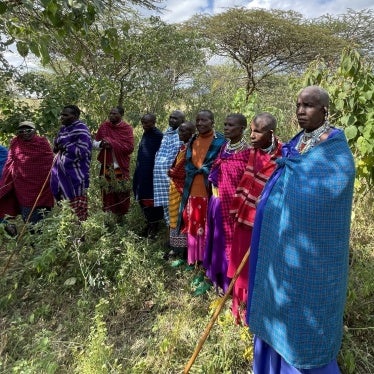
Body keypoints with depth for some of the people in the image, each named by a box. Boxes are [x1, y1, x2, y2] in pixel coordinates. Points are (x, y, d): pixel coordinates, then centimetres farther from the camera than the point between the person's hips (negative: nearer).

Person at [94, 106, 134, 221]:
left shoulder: (127, 128, -2)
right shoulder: (104, 126, 5)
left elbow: (130, 147, -10)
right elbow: (94, 143, 12)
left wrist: (112, 144, -16)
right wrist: (101, 144, -12)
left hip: (121, 166, -2)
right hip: (107, 166, 2)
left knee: (122, 193, 2)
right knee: (107, 192, 3)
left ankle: (121, 216, 16)